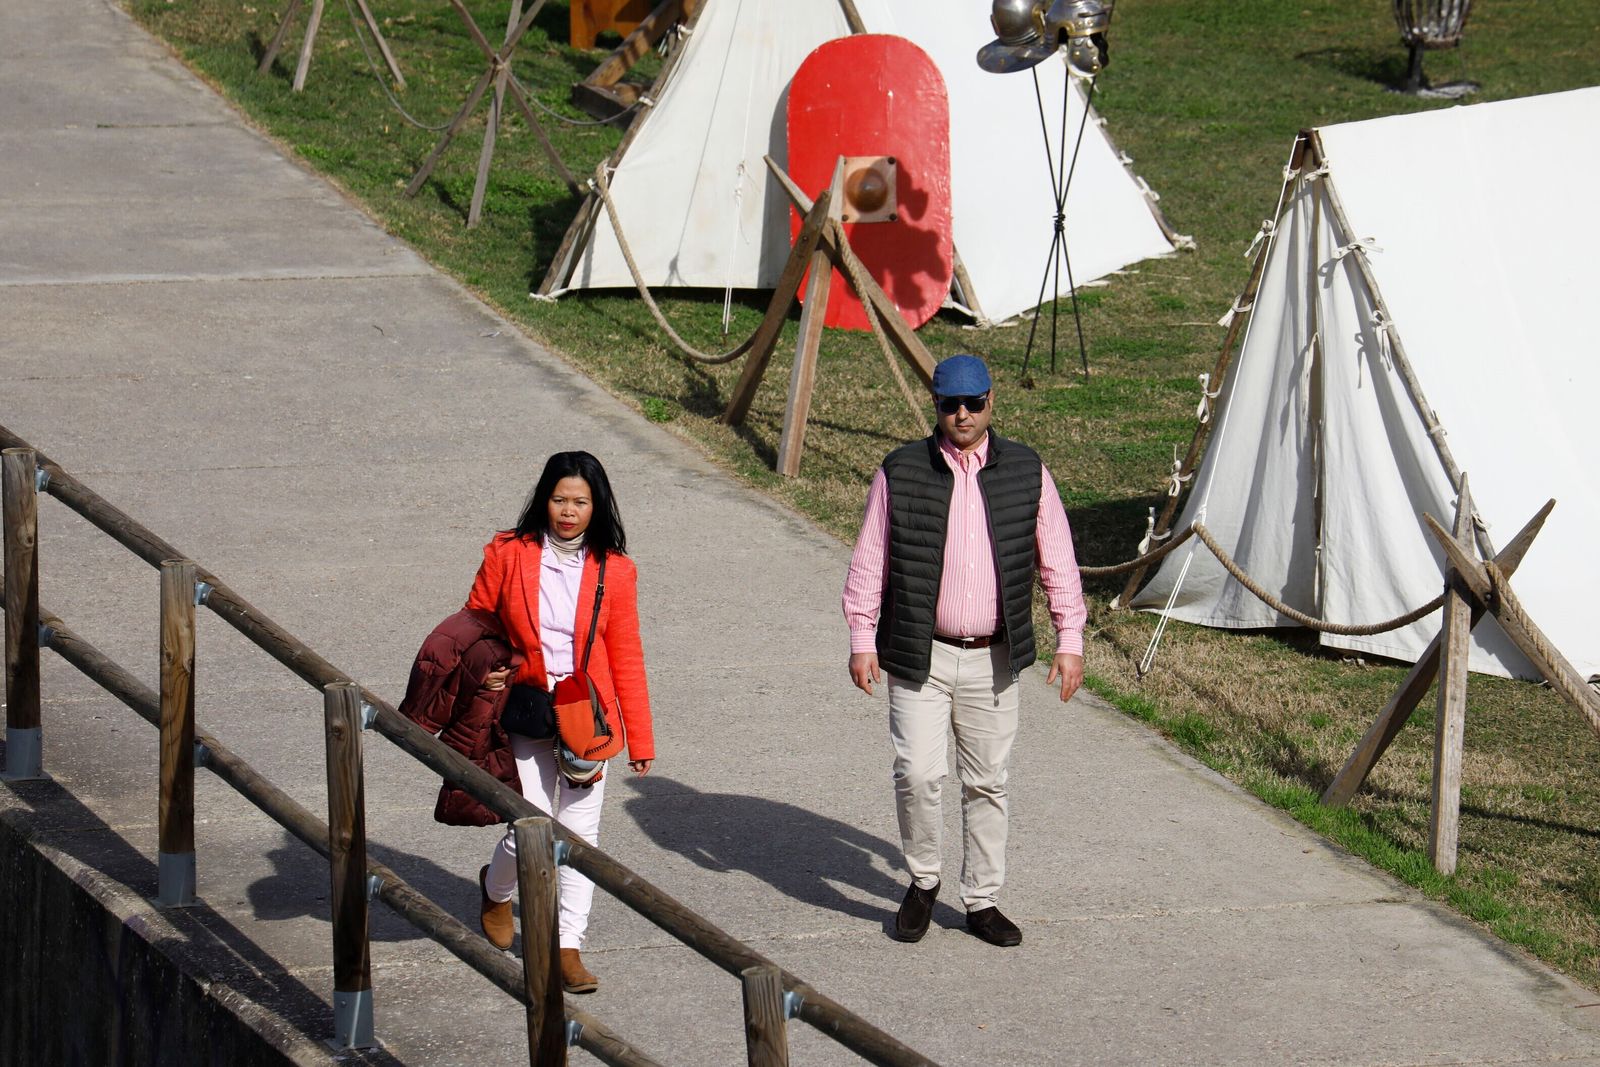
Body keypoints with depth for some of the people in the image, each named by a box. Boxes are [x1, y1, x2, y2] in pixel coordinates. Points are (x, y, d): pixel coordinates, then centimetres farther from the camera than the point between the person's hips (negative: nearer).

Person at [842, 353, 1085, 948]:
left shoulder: (1027, 472, 4)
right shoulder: (900, 473, -1)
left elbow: (1057, 561, 7)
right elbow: (869, 560, 3)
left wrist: (1069, 640, 3)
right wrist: (862, 639, -2)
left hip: (992, 659, 2)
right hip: (918, 655, -2)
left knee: (987, 783, 7)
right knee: (918, 773, -13)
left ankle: (983, 902, 19)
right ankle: (923, 882, 10)